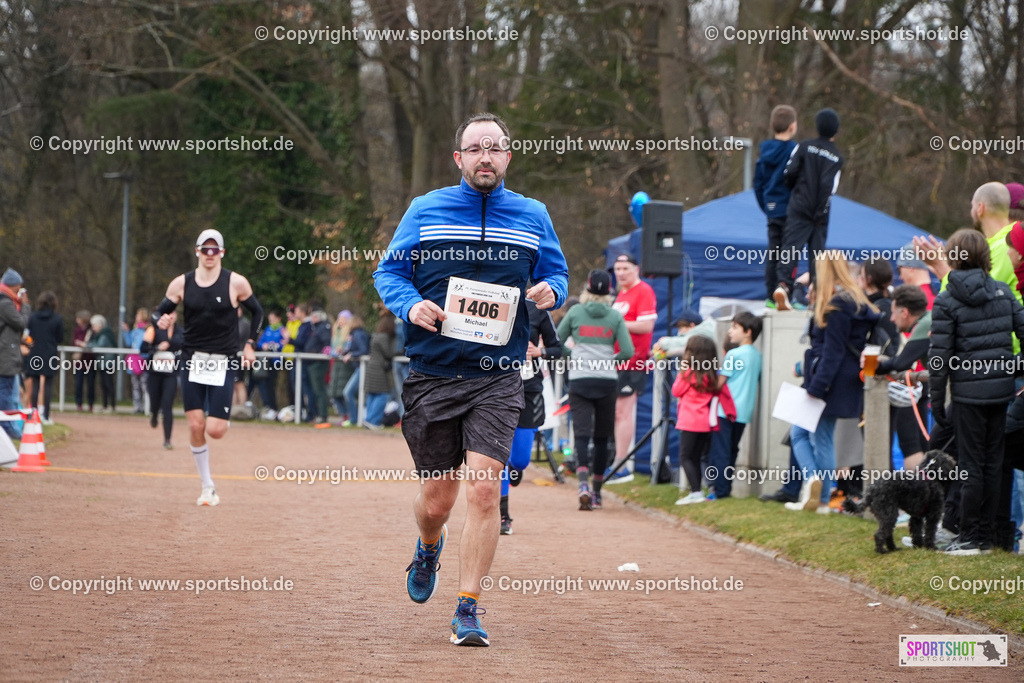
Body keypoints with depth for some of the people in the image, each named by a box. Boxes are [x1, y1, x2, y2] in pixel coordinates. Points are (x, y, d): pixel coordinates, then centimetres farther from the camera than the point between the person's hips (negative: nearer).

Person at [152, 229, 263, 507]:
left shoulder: (236, 283, -5)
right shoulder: (182, 283, 1)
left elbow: (257, 312, 9)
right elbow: (160, 311, 7)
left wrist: (250, 344, 3)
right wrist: (161, 320, -16)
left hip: (223, 363, -2)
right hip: (193, 359, 2)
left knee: (215, 430, -10)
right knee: (195, 426, -4)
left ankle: (222, 417, 28)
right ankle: (207, 486, 11)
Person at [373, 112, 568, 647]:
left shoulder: (532, 216, 8)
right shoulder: (425, 211, 4)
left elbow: (556, 272, 19)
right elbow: (388, 271, 9)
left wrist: (551, 291, -5)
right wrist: (410, 304, -12)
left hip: (497, 379, 0)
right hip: (433, 376, 0)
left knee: (484, 488, -15)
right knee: (436, 499, 5)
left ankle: (468, 609, -6)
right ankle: (428, 549, 43)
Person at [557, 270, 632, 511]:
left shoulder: (575, 312, 3)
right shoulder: (615, 316, 3)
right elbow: (628, 351, -3)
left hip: (580, 380, -1)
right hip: (607, 381, 1)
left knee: (581, 433, -7)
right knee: (602, 437, 12)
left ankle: (584, 485, -29)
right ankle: (597, 492, 17)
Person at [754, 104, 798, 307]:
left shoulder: (764, 151, 7)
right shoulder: (794, 150, -12)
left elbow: (757, 183, 12)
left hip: (772, 210, 6)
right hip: (790, 210, -6)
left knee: (772, 253, 10)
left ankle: (771, 297, 12)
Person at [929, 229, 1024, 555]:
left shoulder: (946, 301, -8)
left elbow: (940, 356, -8)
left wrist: (937, 400, -1)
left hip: (968, 391, -4)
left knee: (971, 465, 3)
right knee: (992, 463, 11)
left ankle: (971, 538, 6)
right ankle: (987, 535, 15)